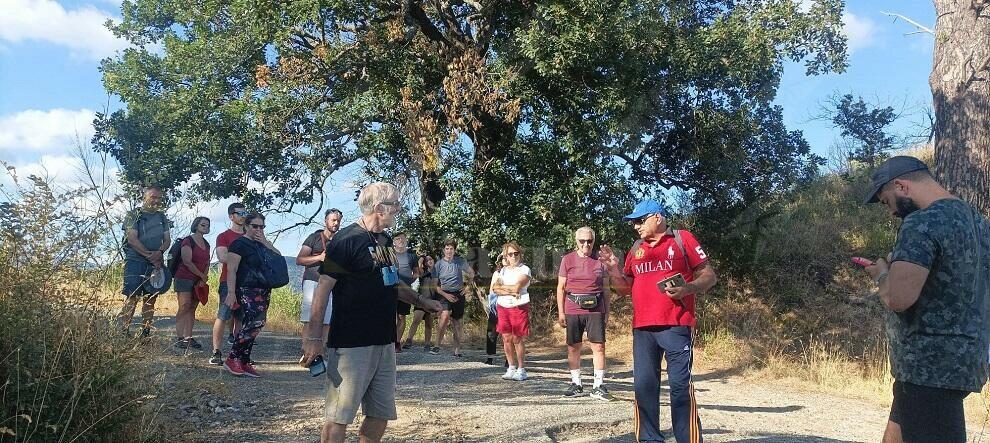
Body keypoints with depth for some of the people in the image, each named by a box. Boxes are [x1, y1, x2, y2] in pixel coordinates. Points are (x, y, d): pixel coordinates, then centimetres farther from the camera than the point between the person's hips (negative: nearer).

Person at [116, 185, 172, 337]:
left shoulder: (162, 217, 17)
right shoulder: (133, 215, 1)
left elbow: (167, 239, 10)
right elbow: (132, 239, -9)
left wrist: (159, 252, -10)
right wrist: (149, 255, -13)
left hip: (156, 263, 5)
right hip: (135, 261, -5)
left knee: (151, 298, 4)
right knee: (131, 297, -12)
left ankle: (146, 333, 9)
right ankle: (122, 331, -10)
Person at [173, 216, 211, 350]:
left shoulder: (206, 244, 14)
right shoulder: (188, 241, -8)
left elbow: (207, 263, 14)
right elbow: (187, 262, -15)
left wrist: (203, 279, -1)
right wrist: (202, 276, -9)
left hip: (198, 281, 7)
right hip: (184, 278, -7)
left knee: (192, 309, 6)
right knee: (184, 307, -11)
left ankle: (188, 338, 8)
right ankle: (179, 338, -10)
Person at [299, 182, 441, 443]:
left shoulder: (385, 240, 13)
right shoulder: (347, 239, -13)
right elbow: (324, 287, -15)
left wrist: (421, 301, 25)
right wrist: (314, 337, -19)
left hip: (385, 343, 8)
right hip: (351, 343, -8)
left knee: (381, 416, 13)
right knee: (339, 417, -2)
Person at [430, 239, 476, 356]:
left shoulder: (460, 261, 3)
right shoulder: (438, 264, -1)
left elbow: (471, 273, 19)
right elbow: (435, 285, 2)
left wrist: (468, 286, 7)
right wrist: (445, 294, -11)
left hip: (459, 294, 2)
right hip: (445, 294, -2)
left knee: (455, 321, 3)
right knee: (445, 315, -26)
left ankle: (457, 348, 14)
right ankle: (437, 345, -20)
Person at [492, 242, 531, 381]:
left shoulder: (524, 270, -1)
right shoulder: (503, 270, 14)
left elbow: (517, 287, -15)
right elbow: (495, 289, 1)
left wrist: (501, 287, -2)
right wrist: (510, 292, -13)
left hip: (519, 307, -5)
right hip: (502, 307, 5)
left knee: (517, 339, -4)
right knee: (506, 339, 5)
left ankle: (521, 370, 5)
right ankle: (511, 368, 14)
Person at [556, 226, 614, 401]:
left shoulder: (600, 260, 7)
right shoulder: (567, 260, 5)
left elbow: (606, 288, 12)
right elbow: (561, 288, 7)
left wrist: (606, 311, 9)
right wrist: (561, 312, 2)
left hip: (595, 309, 0)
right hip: (573, 310, 0)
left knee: (599, 347, -4)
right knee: (573, 347, 5)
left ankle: (598, 386, 3)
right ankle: (576, 384, 18)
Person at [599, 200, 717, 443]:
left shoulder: (683, 239, 3)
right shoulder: (636, 249, 18)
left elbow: (709, 276, 1)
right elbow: (625, 287, 21)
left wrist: (687, 289, -17)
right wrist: (613, 268, 3)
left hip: (676, 326, -5)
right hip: (642, 328, 5)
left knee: (680, 386, -7)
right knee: (644, 385, 5)